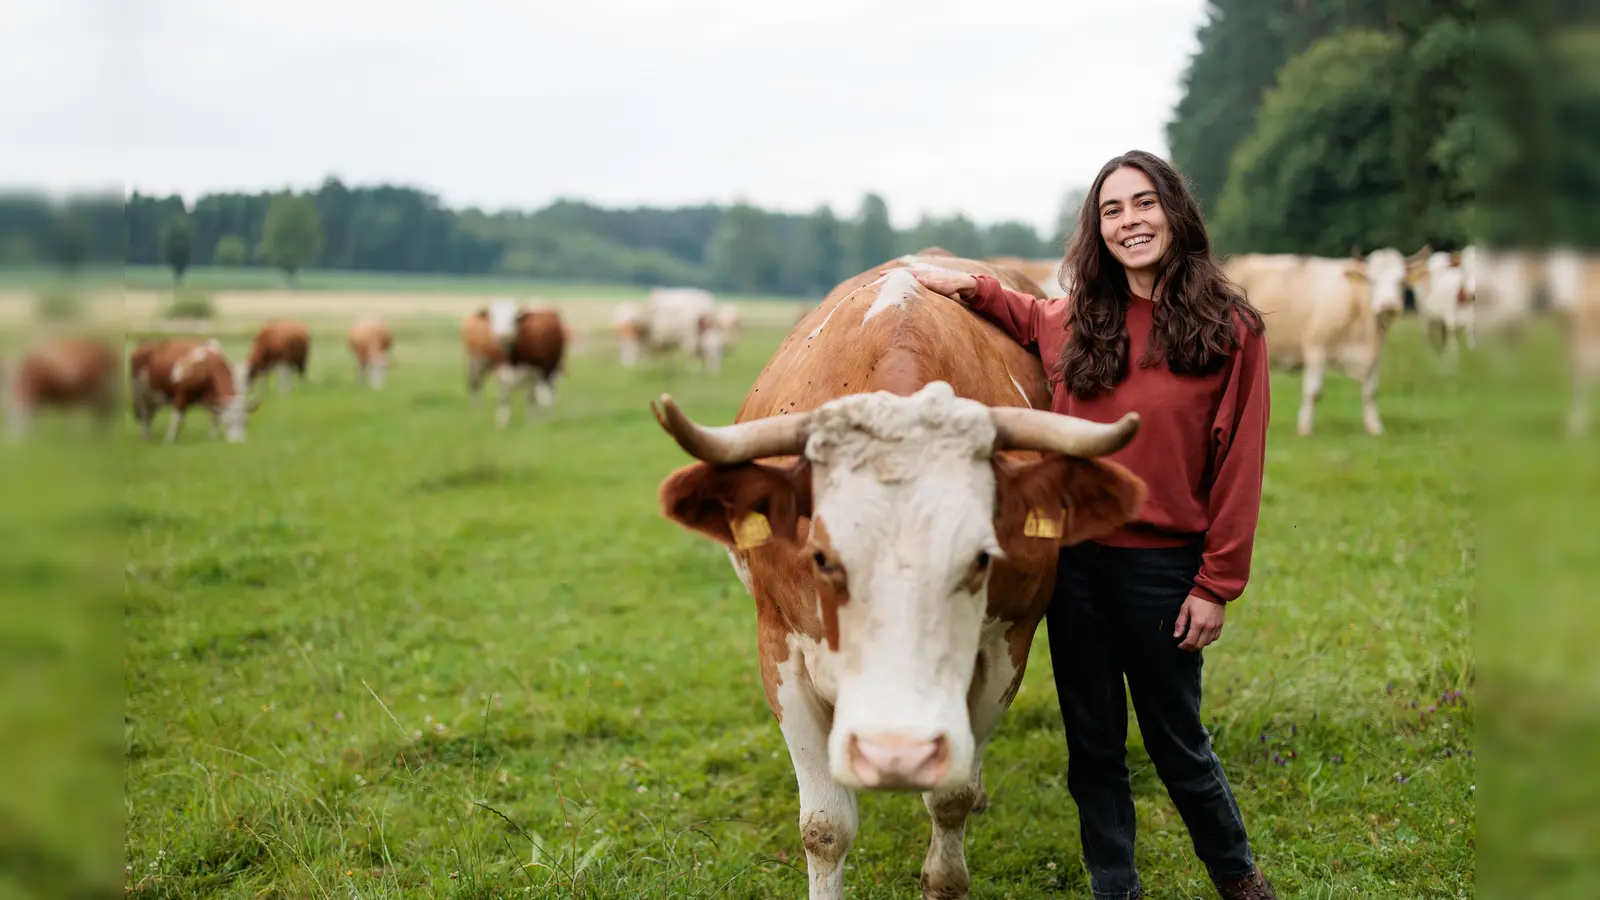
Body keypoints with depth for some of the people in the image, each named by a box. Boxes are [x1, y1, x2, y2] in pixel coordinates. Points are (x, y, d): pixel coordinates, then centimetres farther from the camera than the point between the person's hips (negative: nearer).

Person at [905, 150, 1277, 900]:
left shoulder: (1231, 330, -8)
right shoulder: (1076, 322, 3)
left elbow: (1239, 468, -8)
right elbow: (1030, 319, 29)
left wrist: (1217, 586, -9)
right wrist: (969, 287, 11)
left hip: (1163, 563, -3)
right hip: (1074, 558, 4)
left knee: (1176, 737, 11)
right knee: (1092, 740, 13)